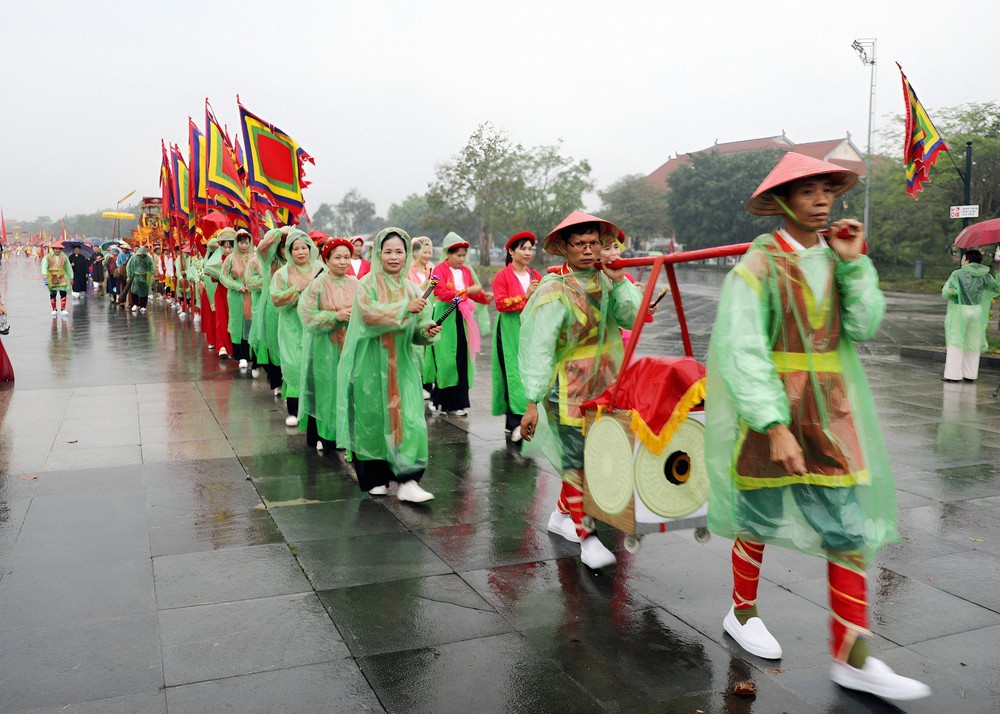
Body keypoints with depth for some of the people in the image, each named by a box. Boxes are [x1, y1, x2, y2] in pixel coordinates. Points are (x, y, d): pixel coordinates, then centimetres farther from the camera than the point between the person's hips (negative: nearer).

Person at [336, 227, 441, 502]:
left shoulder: (411, 288, 10)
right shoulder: (367, 283, -3)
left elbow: (417, 327, 10)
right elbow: (369, 314, -20)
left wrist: (427, 330, -12)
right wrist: (404, 308, -23)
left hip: (402, 365, 3)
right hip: (372, 364, -3)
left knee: (409, 418, -7)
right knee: (373, 419, 4)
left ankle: (408, 481, -5)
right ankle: (375, 478, 19)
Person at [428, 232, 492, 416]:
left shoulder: (466, 271, 12)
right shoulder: (440, 270, -5)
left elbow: (474, 294, 13)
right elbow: (442, 293, -19)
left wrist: (485, 296, -7)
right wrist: (466, 291, -21)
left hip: (462, 318, 5)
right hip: (445, 318, -5)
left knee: (461, 361, 4)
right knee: (446, 361, -4)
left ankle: (457, 402, 10)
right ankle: (439, 399, 9)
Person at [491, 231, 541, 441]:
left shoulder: (535, 275, 13)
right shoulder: (503, 276, -2)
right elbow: (500, 303, -11)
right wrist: (525, 296, -15)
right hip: (510, 330, -5)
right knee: (514, 372, -12)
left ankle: (512, 422, 12)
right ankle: (516, 422, -17)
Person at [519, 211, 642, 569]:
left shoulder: (603, 281, 5)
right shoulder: (555, 291, -14)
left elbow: (632, 318, -3)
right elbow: (539, 349, -17)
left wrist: (619, 281, -12)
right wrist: (533, 402, -20)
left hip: (602, 385, 7)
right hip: (569, 388, -7)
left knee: (587, 455, 14)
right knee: (577, 459, -4)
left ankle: (561, 515, 33)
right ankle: (585, 536, 5)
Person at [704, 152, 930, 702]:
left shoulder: (834, 259, 7)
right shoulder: (758, 266, -11)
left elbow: (863, 327, -2)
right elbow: (742, 353, -17)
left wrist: (854, 263, -9)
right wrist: (775, 425, -23)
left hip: (831, 412, 6)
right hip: (769, 410, -5)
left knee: (851, 532, 4)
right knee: (758, 521, 11)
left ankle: (852, 659, 14)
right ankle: (742, 615, 35)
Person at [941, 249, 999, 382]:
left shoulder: (958, 274, -12)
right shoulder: (985, 276, 2)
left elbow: (947, 292, -19)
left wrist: (945, 294, 3)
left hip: (960, 310, -4)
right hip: (977, 310, 4)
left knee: (956, 342, 2)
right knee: (973, 343, 12)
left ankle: (953, 374, 1)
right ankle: (970, 374, 16)